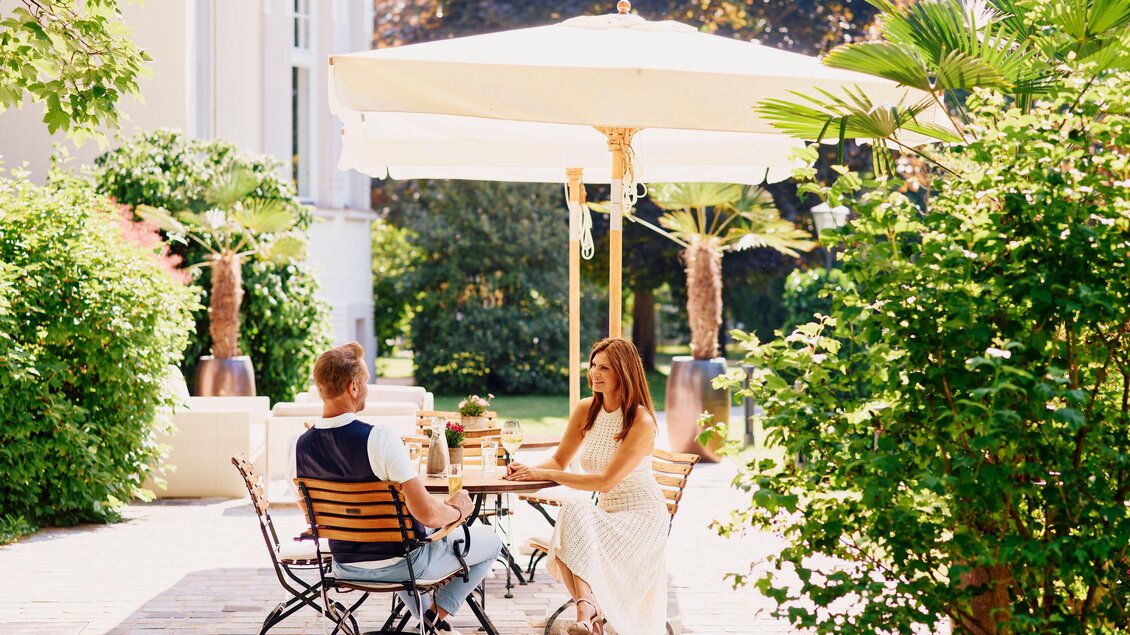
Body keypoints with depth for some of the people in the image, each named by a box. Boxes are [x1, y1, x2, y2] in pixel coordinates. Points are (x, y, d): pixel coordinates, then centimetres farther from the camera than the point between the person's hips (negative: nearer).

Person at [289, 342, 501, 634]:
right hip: (400, 563, -6)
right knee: (490, 540, 17)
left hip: (346, 567, 6)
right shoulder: (379, 438, -28)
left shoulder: (300, 447, -10)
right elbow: (427, 514, -29)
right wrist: (458, 510, -6)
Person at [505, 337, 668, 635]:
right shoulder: (586, 410, 3)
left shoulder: (641, 422, -18)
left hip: (642, 515, -6)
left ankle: (586, 609, -34)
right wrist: (530, 470, -13)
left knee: (576, 511, -34)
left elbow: (606, 481, -23)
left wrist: (544, 475, -24)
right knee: (562, 547, -28)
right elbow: (559, 460, 11)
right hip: (607, 512, 6)